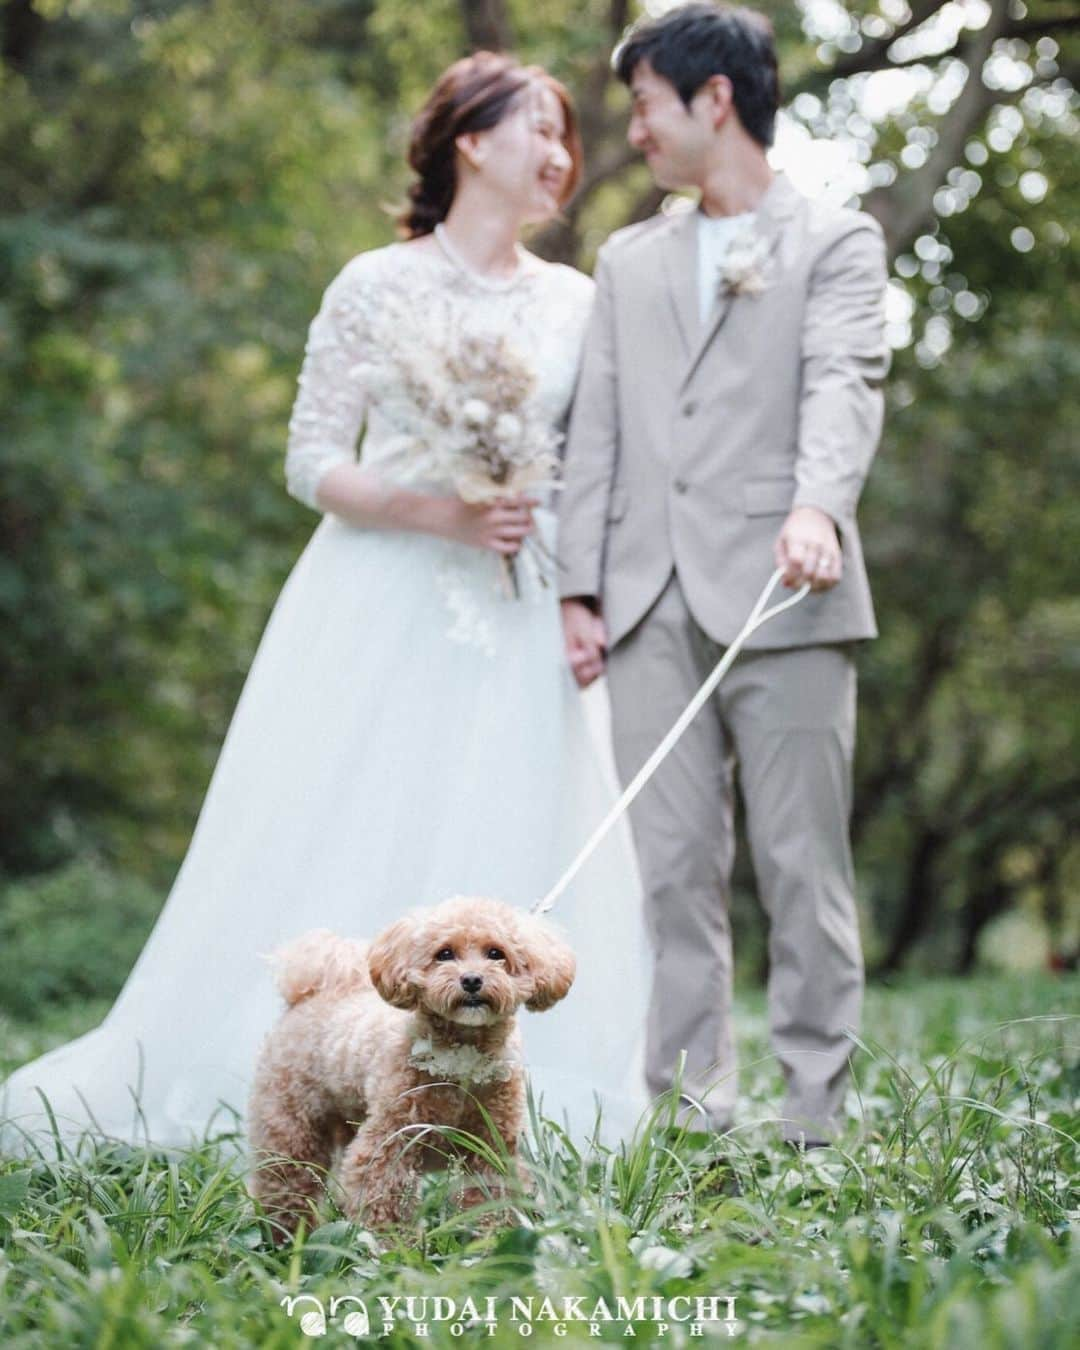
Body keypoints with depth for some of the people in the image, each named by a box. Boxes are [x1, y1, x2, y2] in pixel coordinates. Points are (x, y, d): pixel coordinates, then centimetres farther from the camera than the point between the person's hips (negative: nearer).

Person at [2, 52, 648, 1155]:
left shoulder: (575, 302, 10)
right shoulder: (377, 287, -2)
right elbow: (311, 462, -3)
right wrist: (443, 513, -17)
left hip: (517, 622, 4)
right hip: (382, 609, -4)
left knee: (501, 864, 0)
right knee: (344, 855, -5)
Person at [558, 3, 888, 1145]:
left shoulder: (836, 241, 8)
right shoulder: (628, 261, 23)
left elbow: (843, 385, -9)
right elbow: (596, 430, 17)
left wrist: (818, 506, -29)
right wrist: (580, 587, 6)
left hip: (783, 600, -4)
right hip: (653, 610, 4)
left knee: (802, 868, -2)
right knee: (672, 871, 2)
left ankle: (812, 1121, 4)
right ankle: (687, 1118, 6)